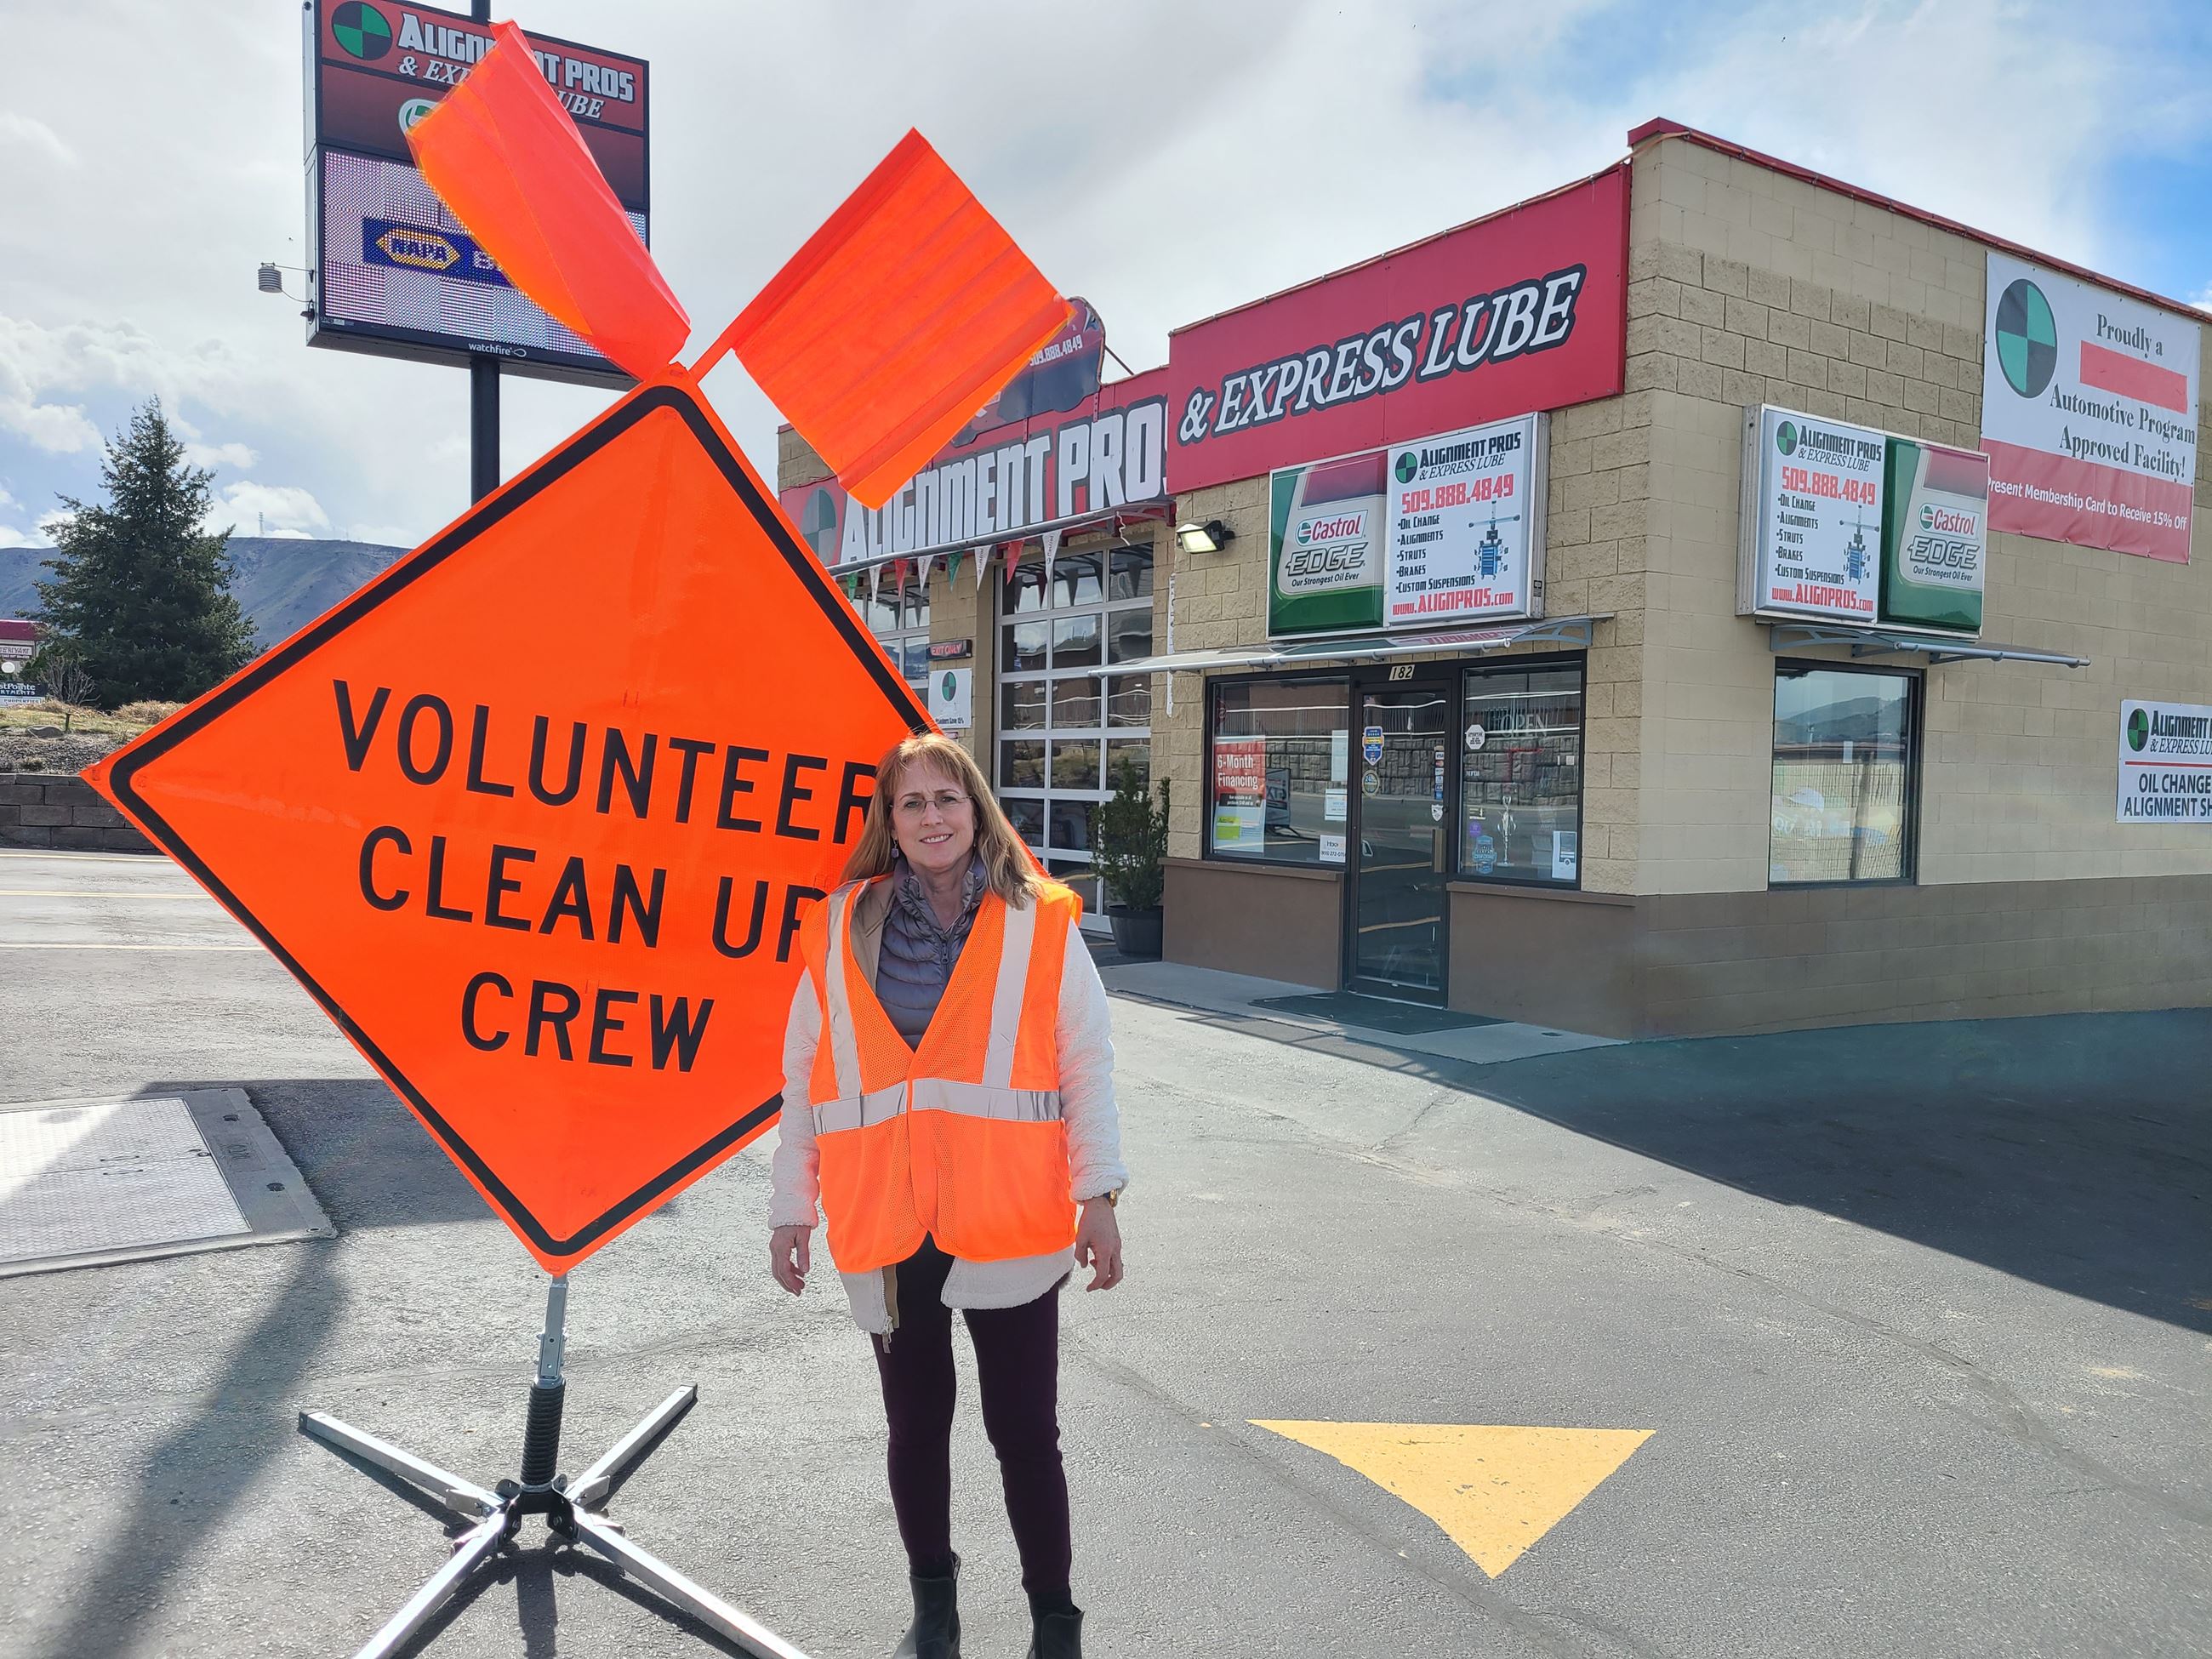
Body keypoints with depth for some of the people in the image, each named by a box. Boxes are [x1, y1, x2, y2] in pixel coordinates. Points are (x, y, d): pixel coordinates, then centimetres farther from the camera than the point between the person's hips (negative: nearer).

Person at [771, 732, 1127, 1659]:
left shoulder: (1041, 924, -2)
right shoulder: (840, 930, 3)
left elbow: (1086, 1068, -2)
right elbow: (804, 1082, 7)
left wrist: (1098, 1195, -7)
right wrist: (791, 1207, 8)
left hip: (1008, 1226, -2)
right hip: (886, 1231, 2)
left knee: (1026, 1437, 7)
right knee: (916, 1433, 18)